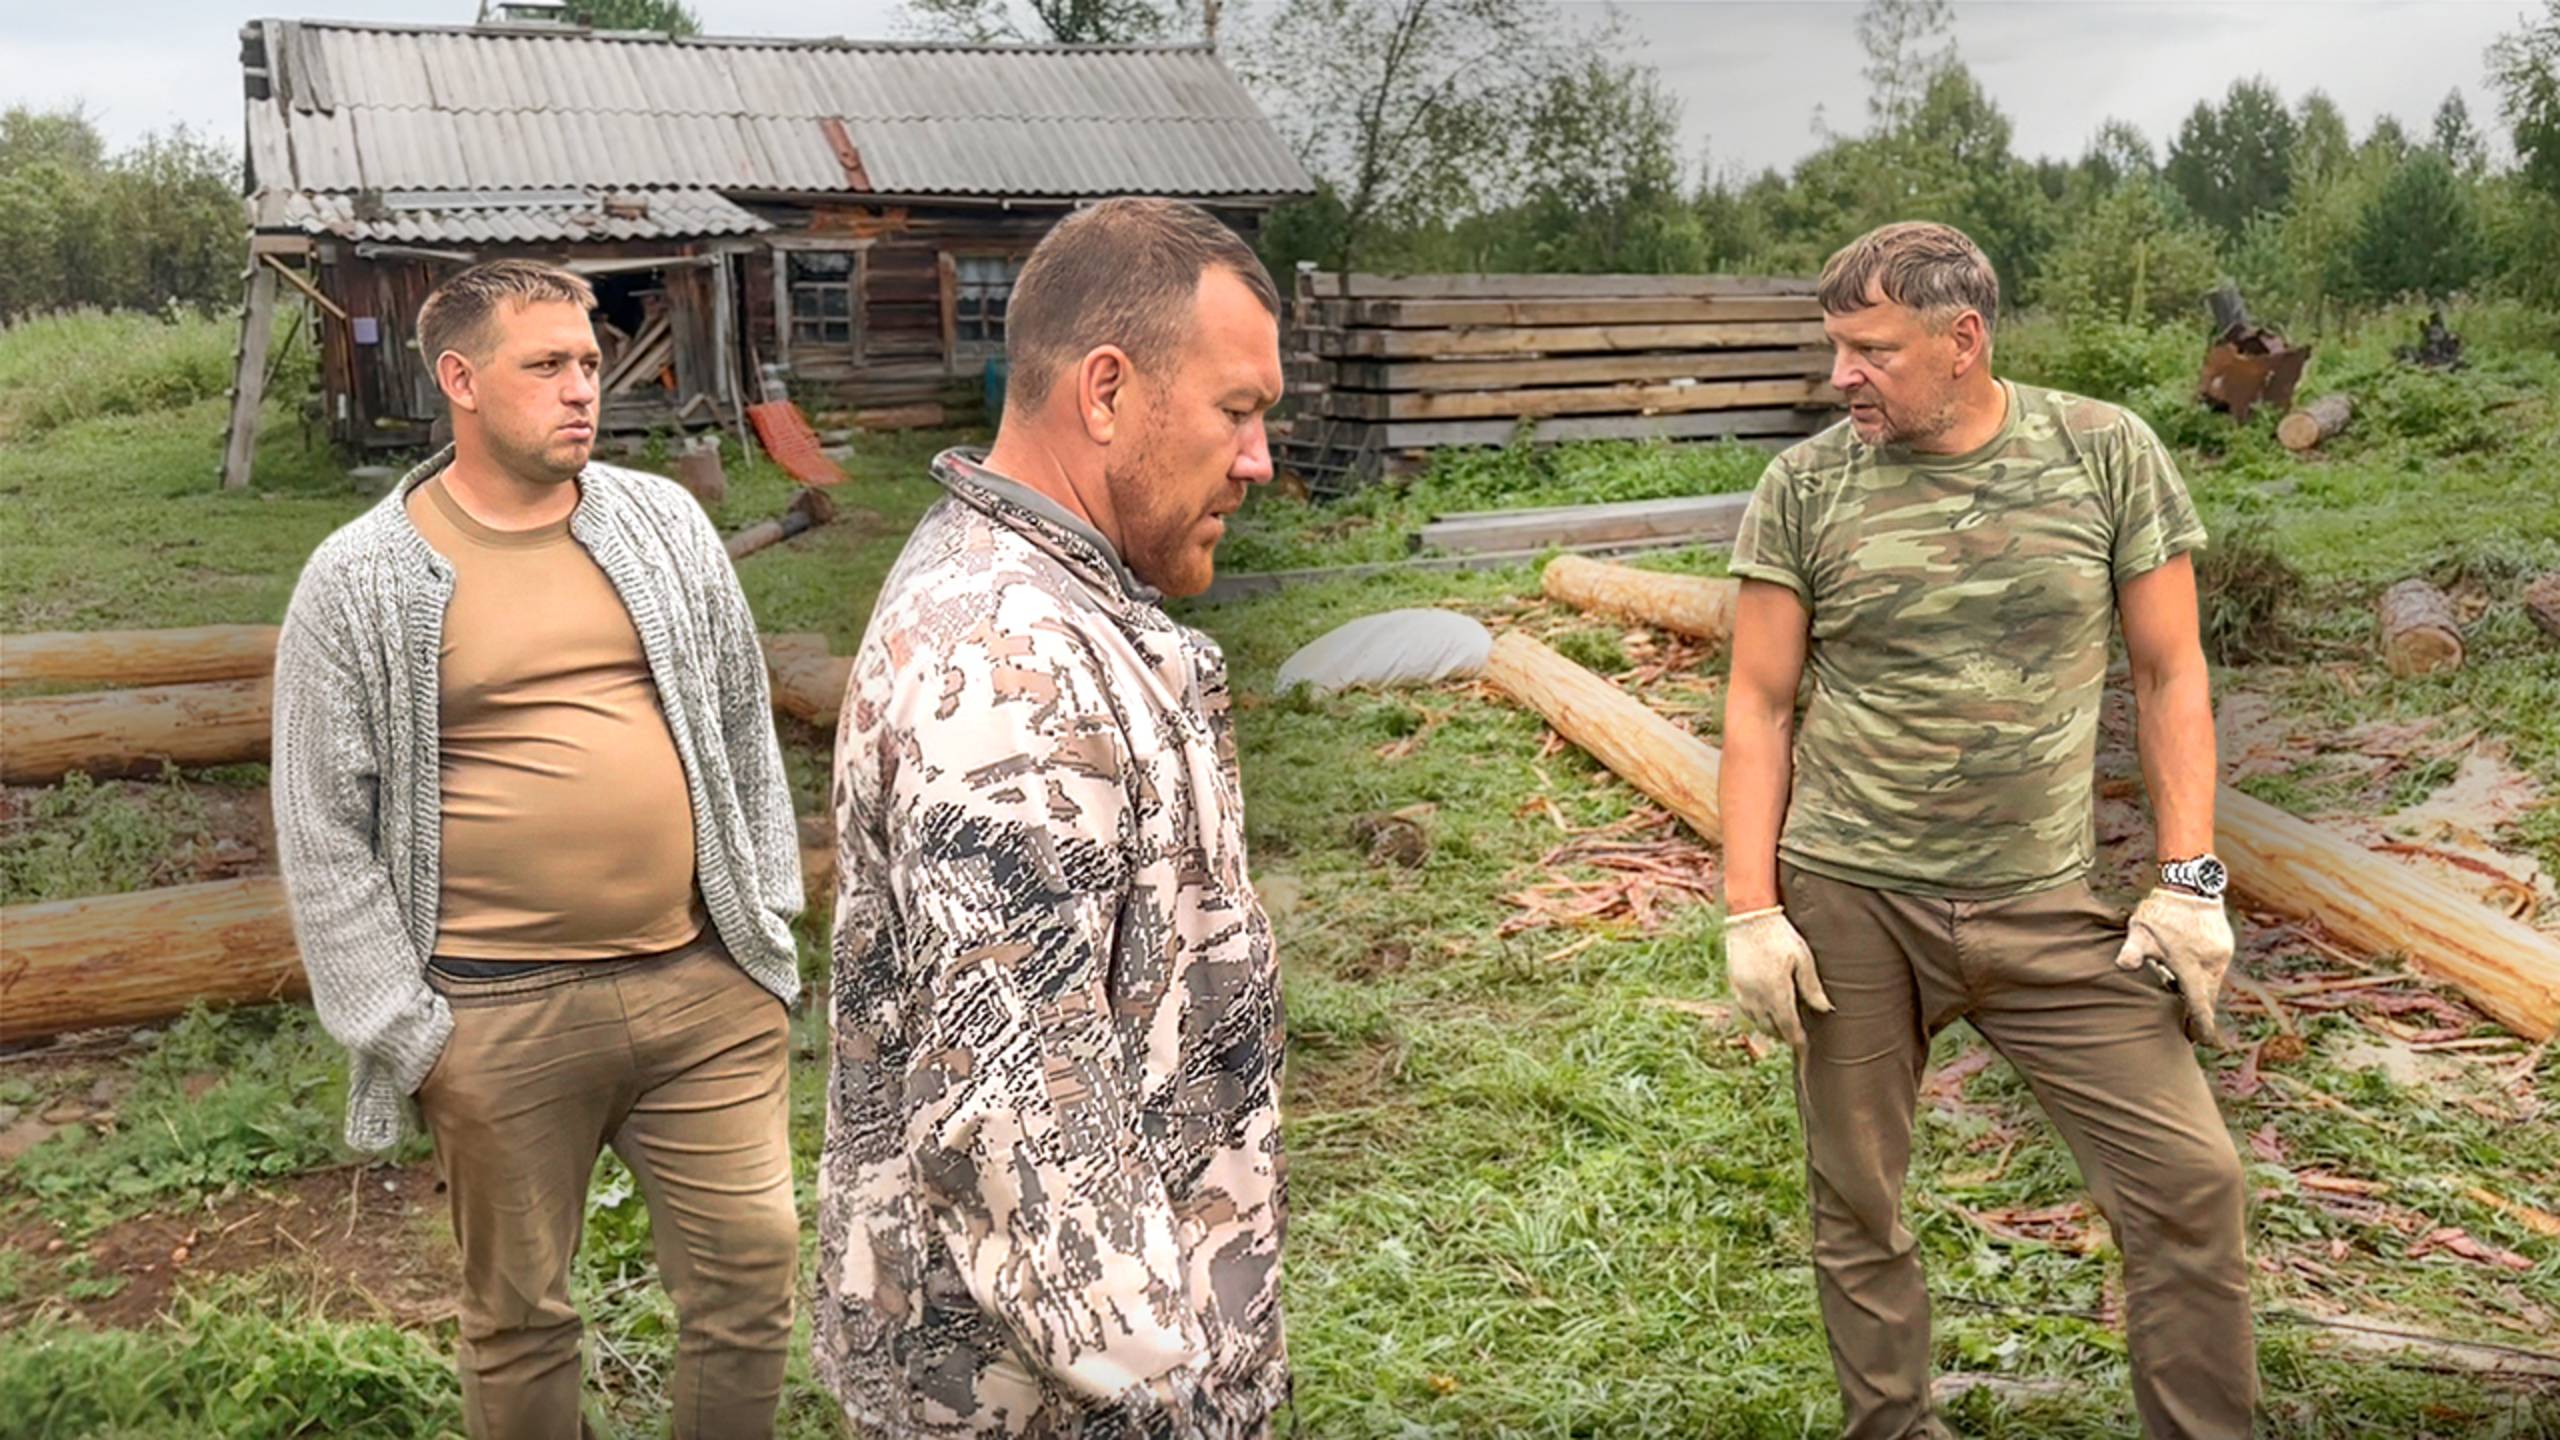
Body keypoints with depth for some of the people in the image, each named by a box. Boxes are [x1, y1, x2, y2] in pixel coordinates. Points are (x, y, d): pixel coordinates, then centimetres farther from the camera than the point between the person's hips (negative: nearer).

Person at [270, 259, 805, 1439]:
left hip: (707, 985, 3)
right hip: (500, 1019, -2)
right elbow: (325, 831, -3)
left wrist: (768, 922, 9)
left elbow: (745, 731, 11)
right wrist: (403, 1030, -5)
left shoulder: (665, 522, 5)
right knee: (518, 1318, 14)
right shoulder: (360, 583, -4)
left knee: (752, 1273, 8)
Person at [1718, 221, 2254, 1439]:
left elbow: (2169, 677, 3)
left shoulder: (2108, 454, -1)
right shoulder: (1805, 486, -2)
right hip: (1846, 902, 0)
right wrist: (1751, 911, -5)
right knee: (1855, 1203, 9)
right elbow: (1758, 707, 0)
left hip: (2047, 906, 0)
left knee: (2186, 1178, -3)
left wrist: (2188, 880, -3)